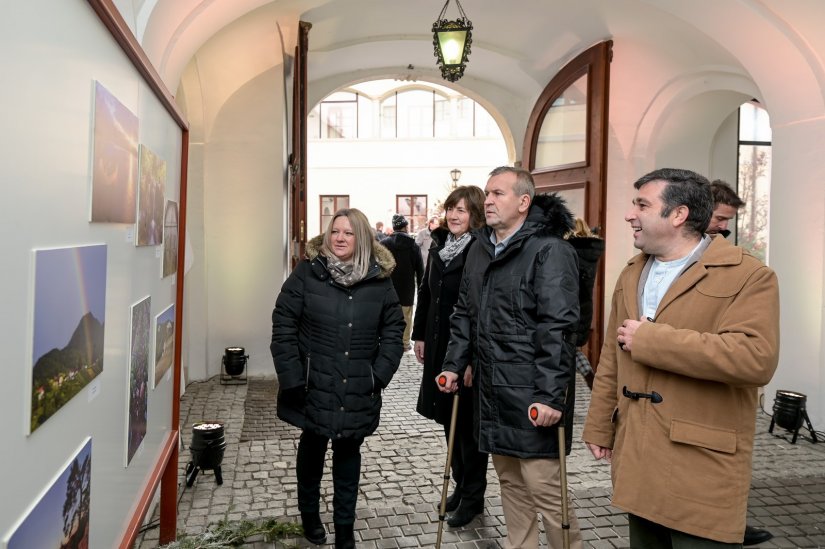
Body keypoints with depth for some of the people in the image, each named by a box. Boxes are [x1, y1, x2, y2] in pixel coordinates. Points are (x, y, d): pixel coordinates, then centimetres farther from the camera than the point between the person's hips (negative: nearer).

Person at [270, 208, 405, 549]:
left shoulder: (379, 279, -2)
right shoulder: (307, 273, -7)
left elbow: (393, 329, 2)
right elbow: (284, 326, -7)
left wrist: (380, 373, -7)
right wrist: (292, 377, -11)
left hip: (358, 389, 1)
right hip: (314, 384, 0)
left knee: (348, 452, 12)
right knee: (312, 446, 17)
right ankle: (309, 514, 39)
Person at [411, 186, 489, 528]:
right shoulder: (438, 246, 8)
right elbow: (425, 293, 16)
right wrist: (419, 335, 14)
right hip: (439, 346, 7)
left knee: (468, 423, 5)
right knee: (449, 419, 16)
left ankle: (473, 497, 21)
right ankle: (460, 485, 34)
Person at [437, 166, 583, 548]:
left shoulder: (550, 250, -13)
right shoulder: (480, 247, 11)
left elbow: (558, 328, -19)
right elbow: (465, 313, 18)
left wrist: (551, 394, -22)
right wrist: (454, 364, 12)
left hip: (533, 392, -7)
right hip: (491, 387, 8)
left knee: (543, 486, -1)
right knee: (509, 481, 18)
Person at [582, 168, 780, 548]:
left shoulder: (748, 276, -10)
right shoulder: (631, 275, 12)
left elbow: (757, 358, -26)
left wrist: (651, 339, -21)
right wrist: (598, 428, 13)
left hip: (701, 469, -6)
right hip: (637, 460, 6)